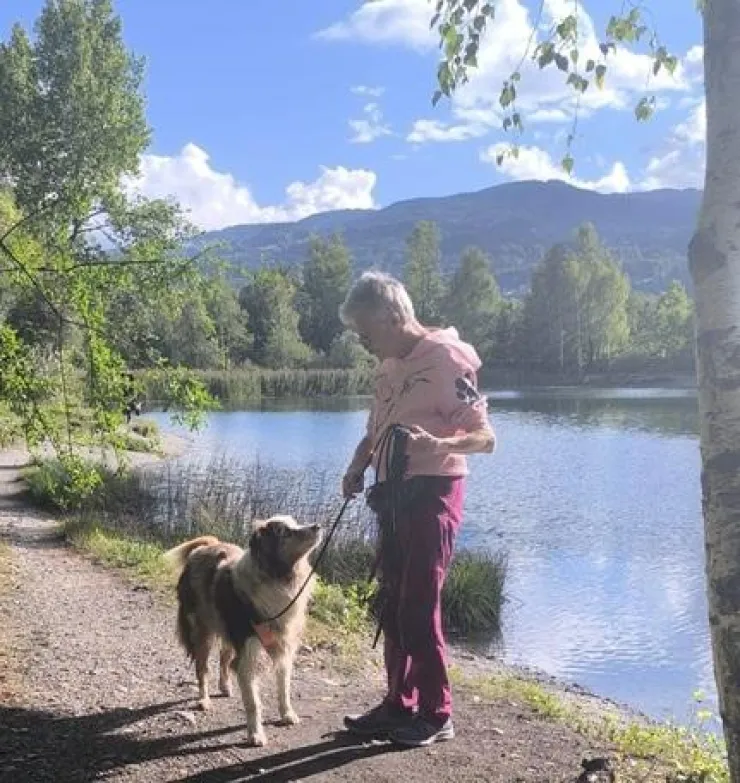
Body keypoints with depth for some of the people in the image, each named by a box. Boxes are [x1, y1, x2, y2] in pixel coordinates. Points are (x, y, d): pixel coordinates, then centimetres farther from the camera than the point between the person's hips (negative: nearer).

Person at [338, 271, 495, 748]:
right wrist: (357, 467, 3)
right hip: (395, 493, 9)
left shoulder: (446, 359, -14)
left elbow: (485, 437, -17)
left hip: (432, 493, -8)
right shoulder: (390, 367, 12)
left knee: (420, 606, -5)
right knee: (393, 606, 12)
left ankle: (437, 714, 8)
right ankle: (400, 705, 24)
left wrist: (439, 444, -36)